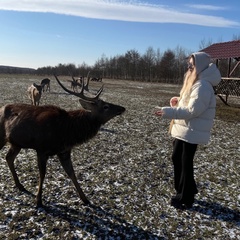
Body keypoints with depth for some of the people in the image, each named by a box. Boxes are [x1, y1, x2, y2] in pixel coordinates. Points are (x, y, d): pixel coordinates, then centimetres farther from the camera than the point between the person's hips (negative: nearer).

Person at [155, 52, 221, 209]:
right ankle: (184, 191, 35)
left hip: (192, 131, -10)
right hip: (183, 129, 10)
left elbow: (192, 110, -24)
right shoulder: (194, 82, 13)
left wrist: (168, 112, -24)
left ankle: (186, 198, 18)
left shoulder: (202, 86, -20)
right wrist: (178, 101, 3)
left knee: (186, 163, 1)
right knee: (177, 158, 18)